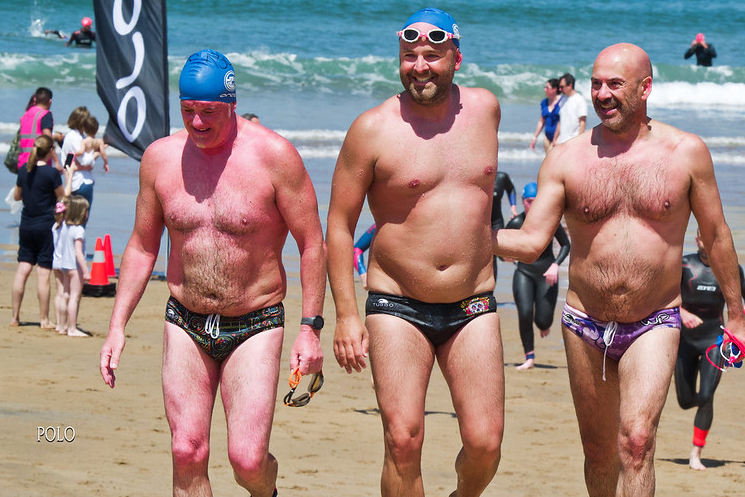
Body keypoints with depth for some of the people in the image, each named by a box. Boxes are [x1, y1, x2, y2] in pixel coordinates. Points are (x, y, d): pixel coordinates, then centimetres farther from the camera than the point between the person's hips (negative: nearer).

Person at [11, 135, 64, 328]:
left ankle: (15, 317, 10)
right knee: (44, 273, -2)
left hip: (26, 224, 5)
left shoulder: (24, 170, 4)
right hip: (46, 226, -5)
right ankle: (44, 320, 1)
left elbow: (16, 196, 16)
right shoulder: (51, 173, -13)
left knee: (22, 270, 8)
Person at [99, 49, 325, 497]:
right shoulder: (161, 157, 1)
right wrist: (117, 327, 6)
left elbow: (312, 244, -5)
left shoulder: (273, 155, -11)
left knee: (247, 460, -10)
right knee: (187, 453, -5)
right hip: (186, 325, 3)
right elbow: (142, 247, 12)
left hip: (255, 328, -3)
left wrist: (311, 328, -10)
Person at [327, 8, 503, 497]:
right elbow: (339, 224, -3)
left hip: (473, 307, 3)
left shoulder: (485, 109, 5)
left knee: (485, 443, -4)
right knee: (403, 440, -12)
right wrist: (346, 315, -10)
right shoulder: (373, 129, -6)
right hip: (398, 307, -3)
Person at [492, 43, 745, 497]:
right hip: (586, 325, 2)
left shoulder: (687, 153, -3)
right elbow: (531, 242, -5)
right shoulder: (566, 160, -2)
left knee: (637, 439, -21)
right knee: (599, 450, 12)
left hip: (654, 325, -2)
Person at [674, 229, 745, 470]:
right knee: (686, 401, 6)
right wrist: (682, 312, -34)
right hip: (685, 339, 0)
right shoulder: (683, 264, -6)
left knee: (706, 398, -14)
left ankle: (696, 454, -4)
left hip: (714, 340, 0)